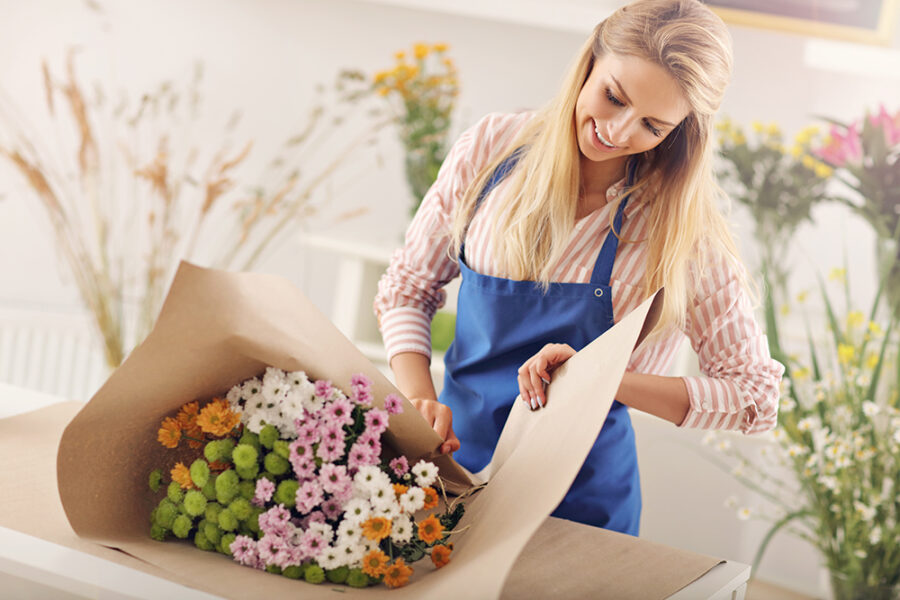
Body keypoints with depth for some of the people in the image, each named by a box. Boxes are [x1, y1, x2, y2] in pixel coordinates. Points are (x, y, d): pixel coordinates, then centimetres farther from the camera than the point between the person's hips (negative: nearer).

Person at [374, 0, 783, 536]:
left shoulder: (682, 229, -14)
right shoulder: (493, 149, -7)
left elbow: (756, 396, -12)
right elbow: (408, 289, 4)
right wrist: (420, 403, -13)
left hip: (579, 503, -2)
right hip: (455, 459, 3)